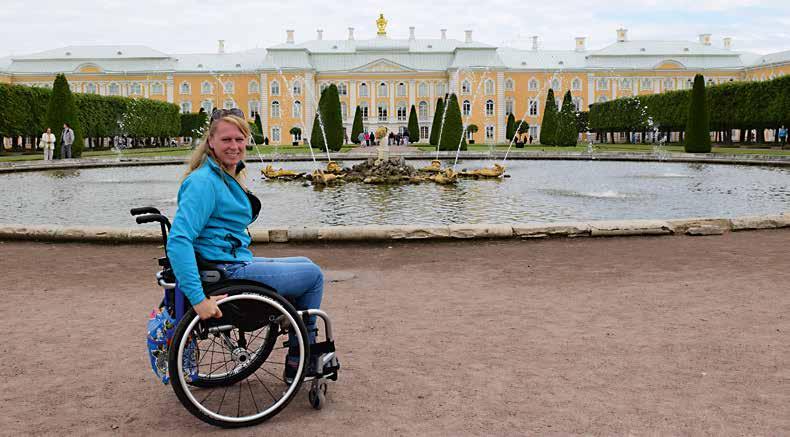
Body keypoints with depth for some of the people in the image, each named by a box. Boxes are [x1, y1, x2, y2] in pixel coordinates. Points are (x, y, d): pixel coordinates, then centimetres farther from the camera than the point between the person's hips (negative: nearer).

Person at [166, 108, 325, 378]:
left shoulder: (231, 176, 10)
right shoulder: (204, 181, -21)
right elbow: (178, 241, -30)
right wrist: (198, 299, -34)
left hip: (237, 262, 10)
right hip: (227, 272, -10)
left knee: (305, 265, 22)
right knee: (313, 275, 1)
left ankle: (296, 364, 27)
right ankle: (301, 362, 18)